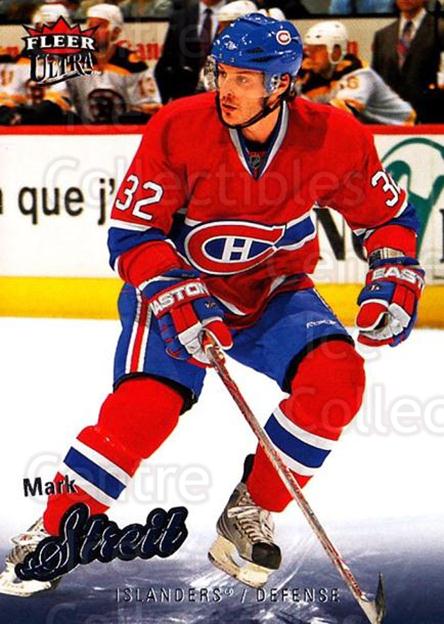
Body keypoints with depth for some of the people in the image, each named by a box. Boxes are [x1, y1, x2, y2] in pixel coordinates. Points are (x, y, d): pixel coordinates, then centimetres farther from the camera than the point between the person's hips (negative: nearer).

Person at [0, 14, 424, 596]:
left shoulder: (334, 137, -15)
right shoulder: (178, 128, -21)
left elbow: (388, 216, 1)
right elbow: (131, 231, -15)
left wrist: (394, 282, -15)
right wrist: (175, 299, -29)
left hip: (275, 292, 3)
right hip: (178, 288, -2)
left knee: (337, 376, -24)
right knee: (145, 405, -24)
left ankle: (250, 514, -6)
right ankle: (51, 535, -5)